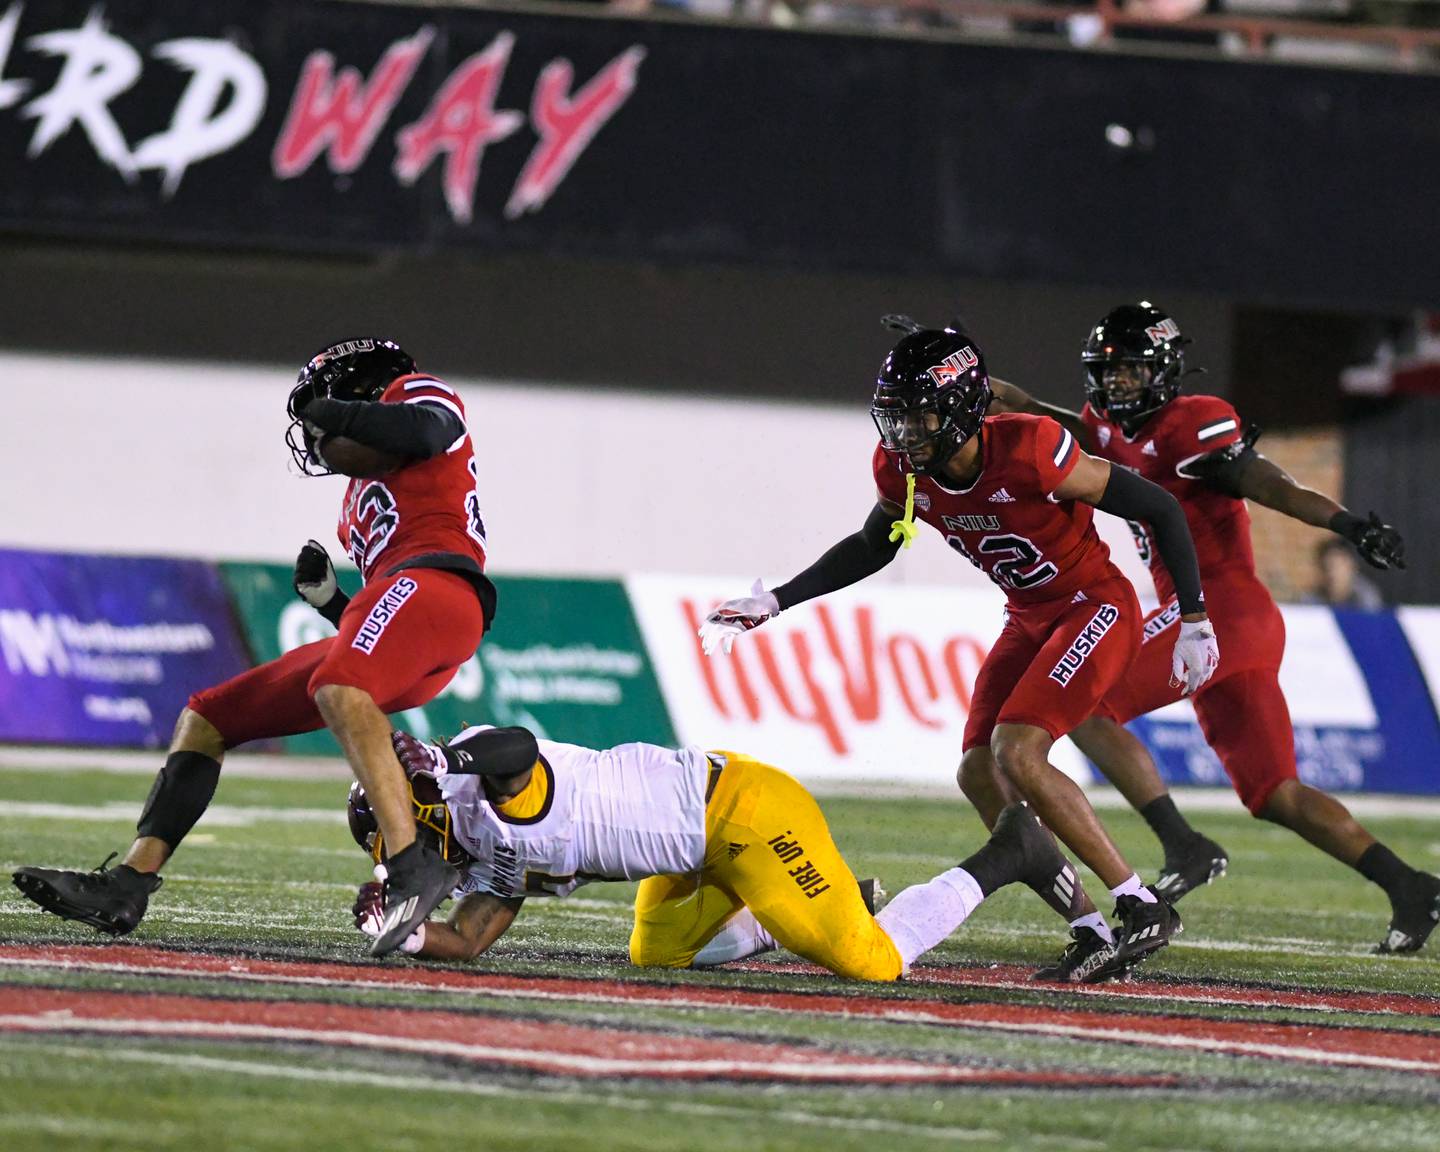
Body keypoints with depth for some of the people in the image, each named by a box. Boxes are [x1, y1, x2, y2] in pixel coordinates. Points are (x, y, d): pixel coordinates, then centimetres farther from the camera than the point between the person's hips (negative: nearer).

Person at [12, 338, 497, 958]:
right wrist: (328, 601, 16)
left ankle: (413, 868, -49)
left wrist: (326, 414, -2)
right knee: (205, 719, 10)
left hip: (433, 579, -9)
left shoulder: (412, 394, 17)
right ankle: (126, 887, 3)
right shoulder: (356, 507, 38)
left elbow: (429, 429, -9)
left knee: (339, 691, -39)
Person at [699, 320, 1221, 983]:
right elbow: (873, 548, 15)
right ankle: (1094, 931, 7)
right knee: (980, 778, 1)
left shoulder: (1026, 453, -30)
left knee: (1018, 754, -23)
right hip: (1030, 621, 8)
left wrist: (1194, 623, -16)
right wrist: (775, 603, 8)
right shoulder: (901, 471, -9)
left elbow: (1159, 509, -20)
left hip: (1096, 607, -8)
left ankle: (1143, 909, -17)